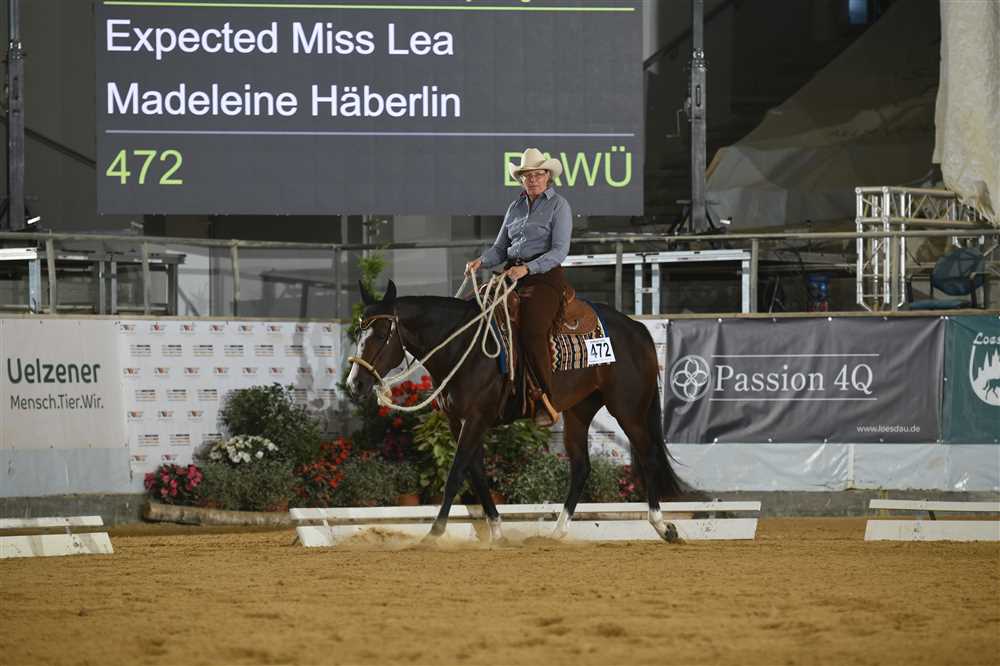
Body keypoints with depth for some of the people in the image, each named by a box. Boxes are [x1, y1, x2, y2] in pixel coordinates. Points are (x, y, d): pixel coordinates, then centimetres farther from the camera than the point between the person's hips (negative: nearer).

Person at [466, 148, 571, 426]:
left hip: (545, 276, -7)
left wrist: (527, 268, -21)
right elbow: (500, 248, 20)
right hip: (512, 275, 7)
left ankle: (547, 402, -26)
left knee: (532, 331, -29)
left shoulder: (559, 205, 0)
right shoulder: (516, 207, 19)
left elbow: (559, 251, -9)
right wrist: (481, 261, -2)